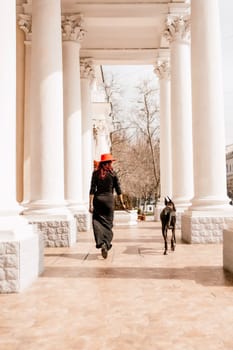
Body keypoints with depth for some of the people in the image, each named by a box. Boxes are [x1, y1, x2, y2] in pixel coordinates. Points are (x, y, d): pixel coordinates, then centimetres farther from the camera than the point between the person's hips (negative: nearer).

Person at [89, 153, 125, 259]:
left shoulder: (96, 173, 2)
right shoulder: (113, 173, 1)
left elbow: (92, 190, -2)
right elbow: (118, 189, 1)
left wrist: (91, 204, -2)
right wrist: (122, 203, 7)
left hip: (98, 199, 1)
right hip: (109, 198, 0)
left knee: (97, 222, 5)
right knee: (108, 223, 7)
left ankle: (101, 243, -11)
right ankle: (106, 244, -5)